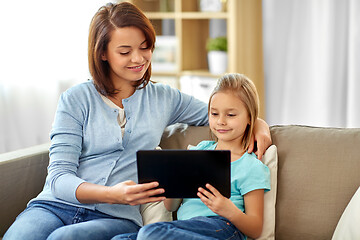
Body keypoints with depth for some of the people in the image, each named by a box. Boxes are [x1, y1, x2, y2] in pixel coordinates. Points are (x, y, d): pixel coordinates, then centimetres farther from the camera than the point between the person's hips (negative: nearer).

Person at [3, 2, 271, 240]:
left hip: (116, 217, 1)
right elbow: (59, 177, -2)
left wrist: (258, 122, 2)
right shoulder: (76, 99, 7)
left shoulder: (164, 99, 17)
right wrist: (111, 193, -22)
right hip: (56, 205, 0)